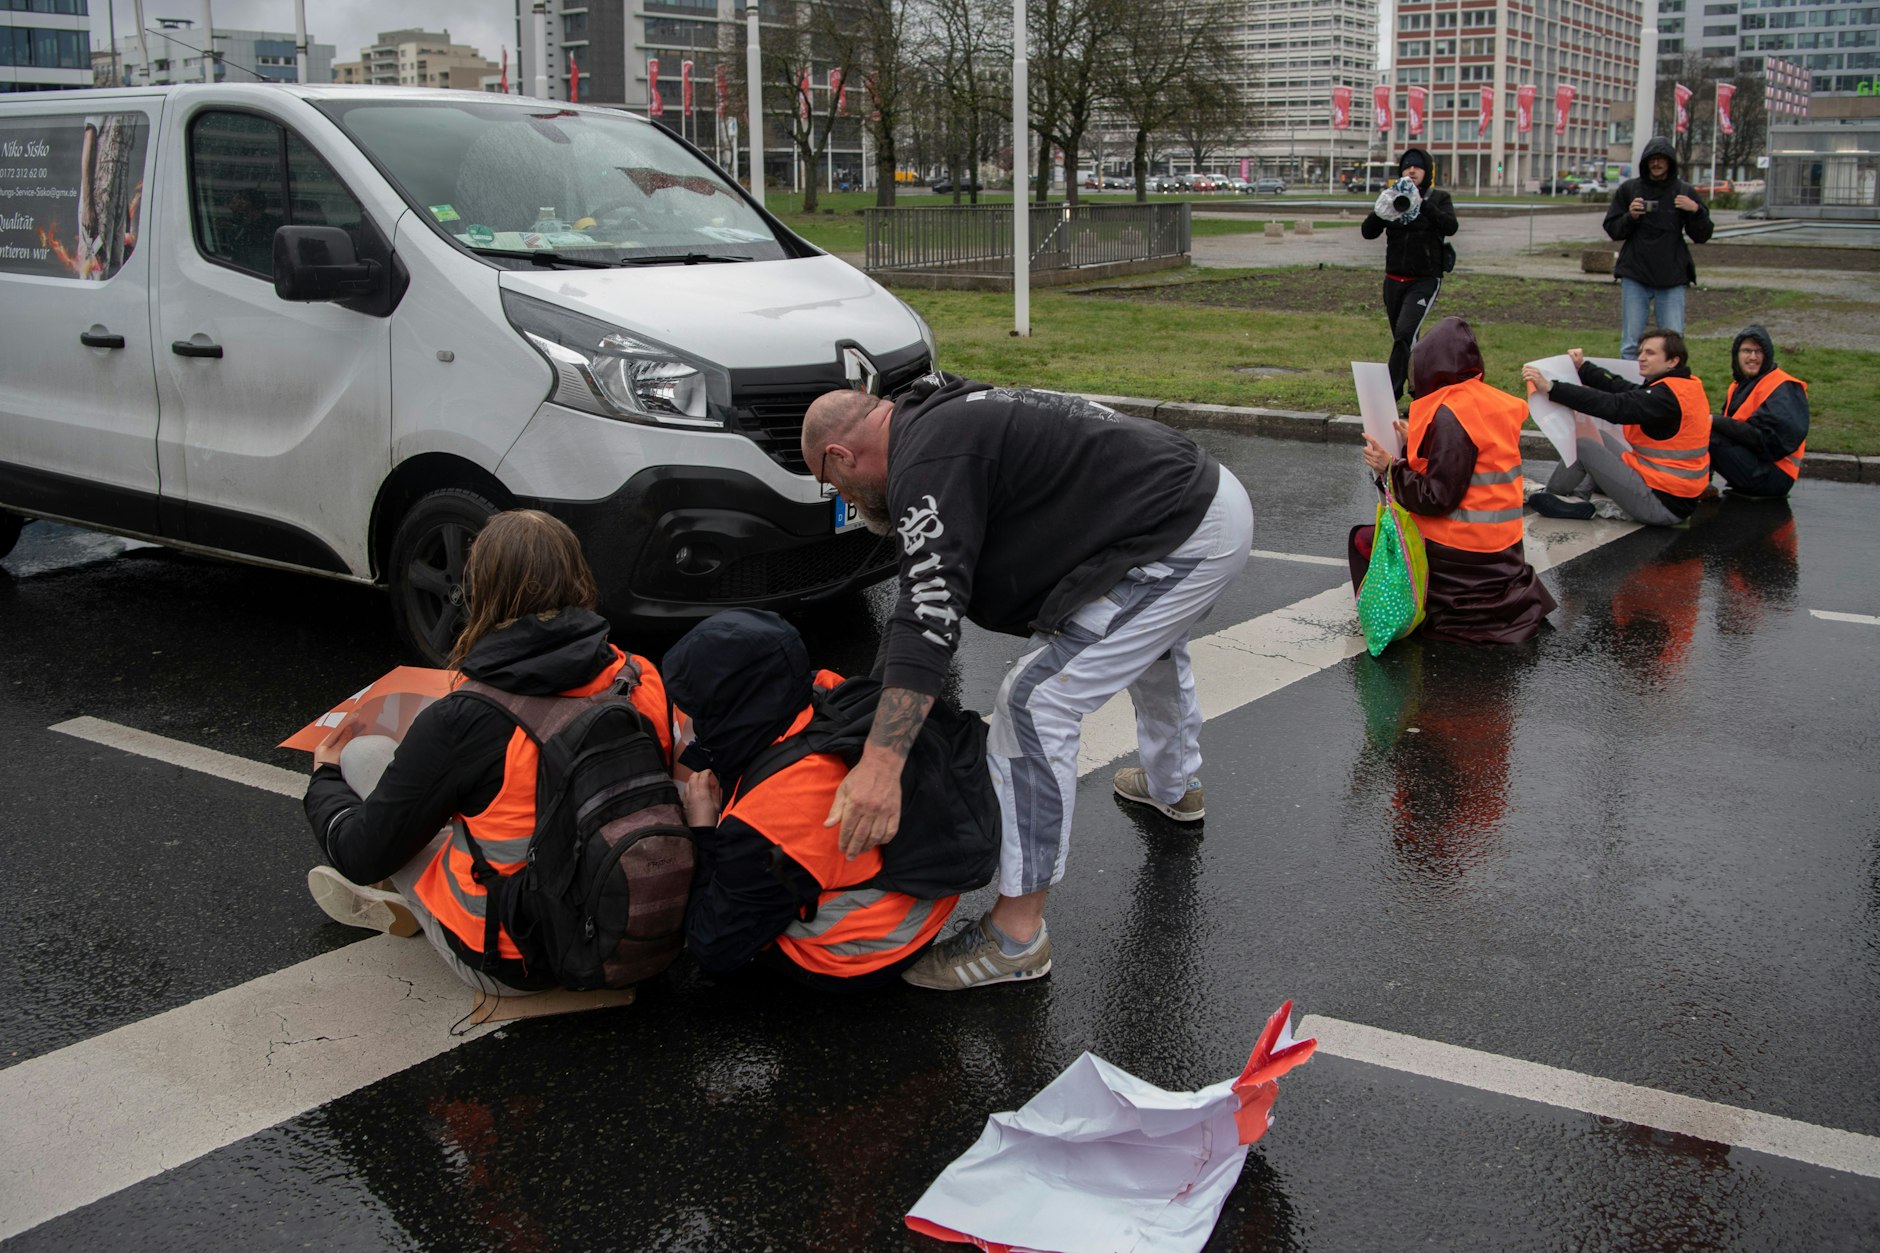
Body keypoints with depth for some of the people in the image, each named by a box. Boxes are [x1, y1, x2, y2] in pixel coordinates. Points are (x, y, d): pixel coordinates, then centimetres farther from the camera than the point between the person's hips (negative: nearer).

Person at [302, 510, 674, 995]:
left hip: (507, 967, -5)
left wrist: (325, 779, 12)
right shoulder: (644, 682, -13)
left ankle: (401, 901, 27)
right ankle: (402, 900, 25)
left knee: (366, 753, 8)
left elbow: (361, 856, -12)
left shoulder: (459, 722, -24)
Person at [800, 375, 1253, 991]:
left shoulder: (928, 462, -16)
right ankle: (1173, 785, 67)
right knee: (1149, 643, 39)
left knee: (1036, 703, -10)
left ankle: (1017, 936, -3)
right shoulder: (946, 415, 17)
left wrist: (881, 762, -32)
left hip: (1184, 542, -11)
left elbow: (929, 614, -27)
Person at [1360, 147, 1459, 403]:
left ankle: (1391, 392, -23)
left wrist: (1422, 204, -26)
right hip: (1394, 280, 5)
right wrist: (1383, 210, -18)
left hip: (1425, 280, -5)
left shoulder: (1438, 198, 2)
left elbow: (1450, 226, -17)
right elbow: (1367, 232, 1)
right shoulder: (1393, 197, 9)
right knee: (1402, 339, 12)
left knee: (1405, 334, -21)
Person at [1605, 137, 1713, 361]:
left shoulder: (1685, 192, 5)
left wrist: (1696, 211, -13)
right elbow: (1612, 229, 6)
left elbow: (1702, 236, 5)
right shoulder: (1628, 189, 5)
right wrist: (1630, 217, -13)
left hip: (1672, 277, 0)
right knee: (1630, 343, 1)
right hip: (1634, 276, 0)